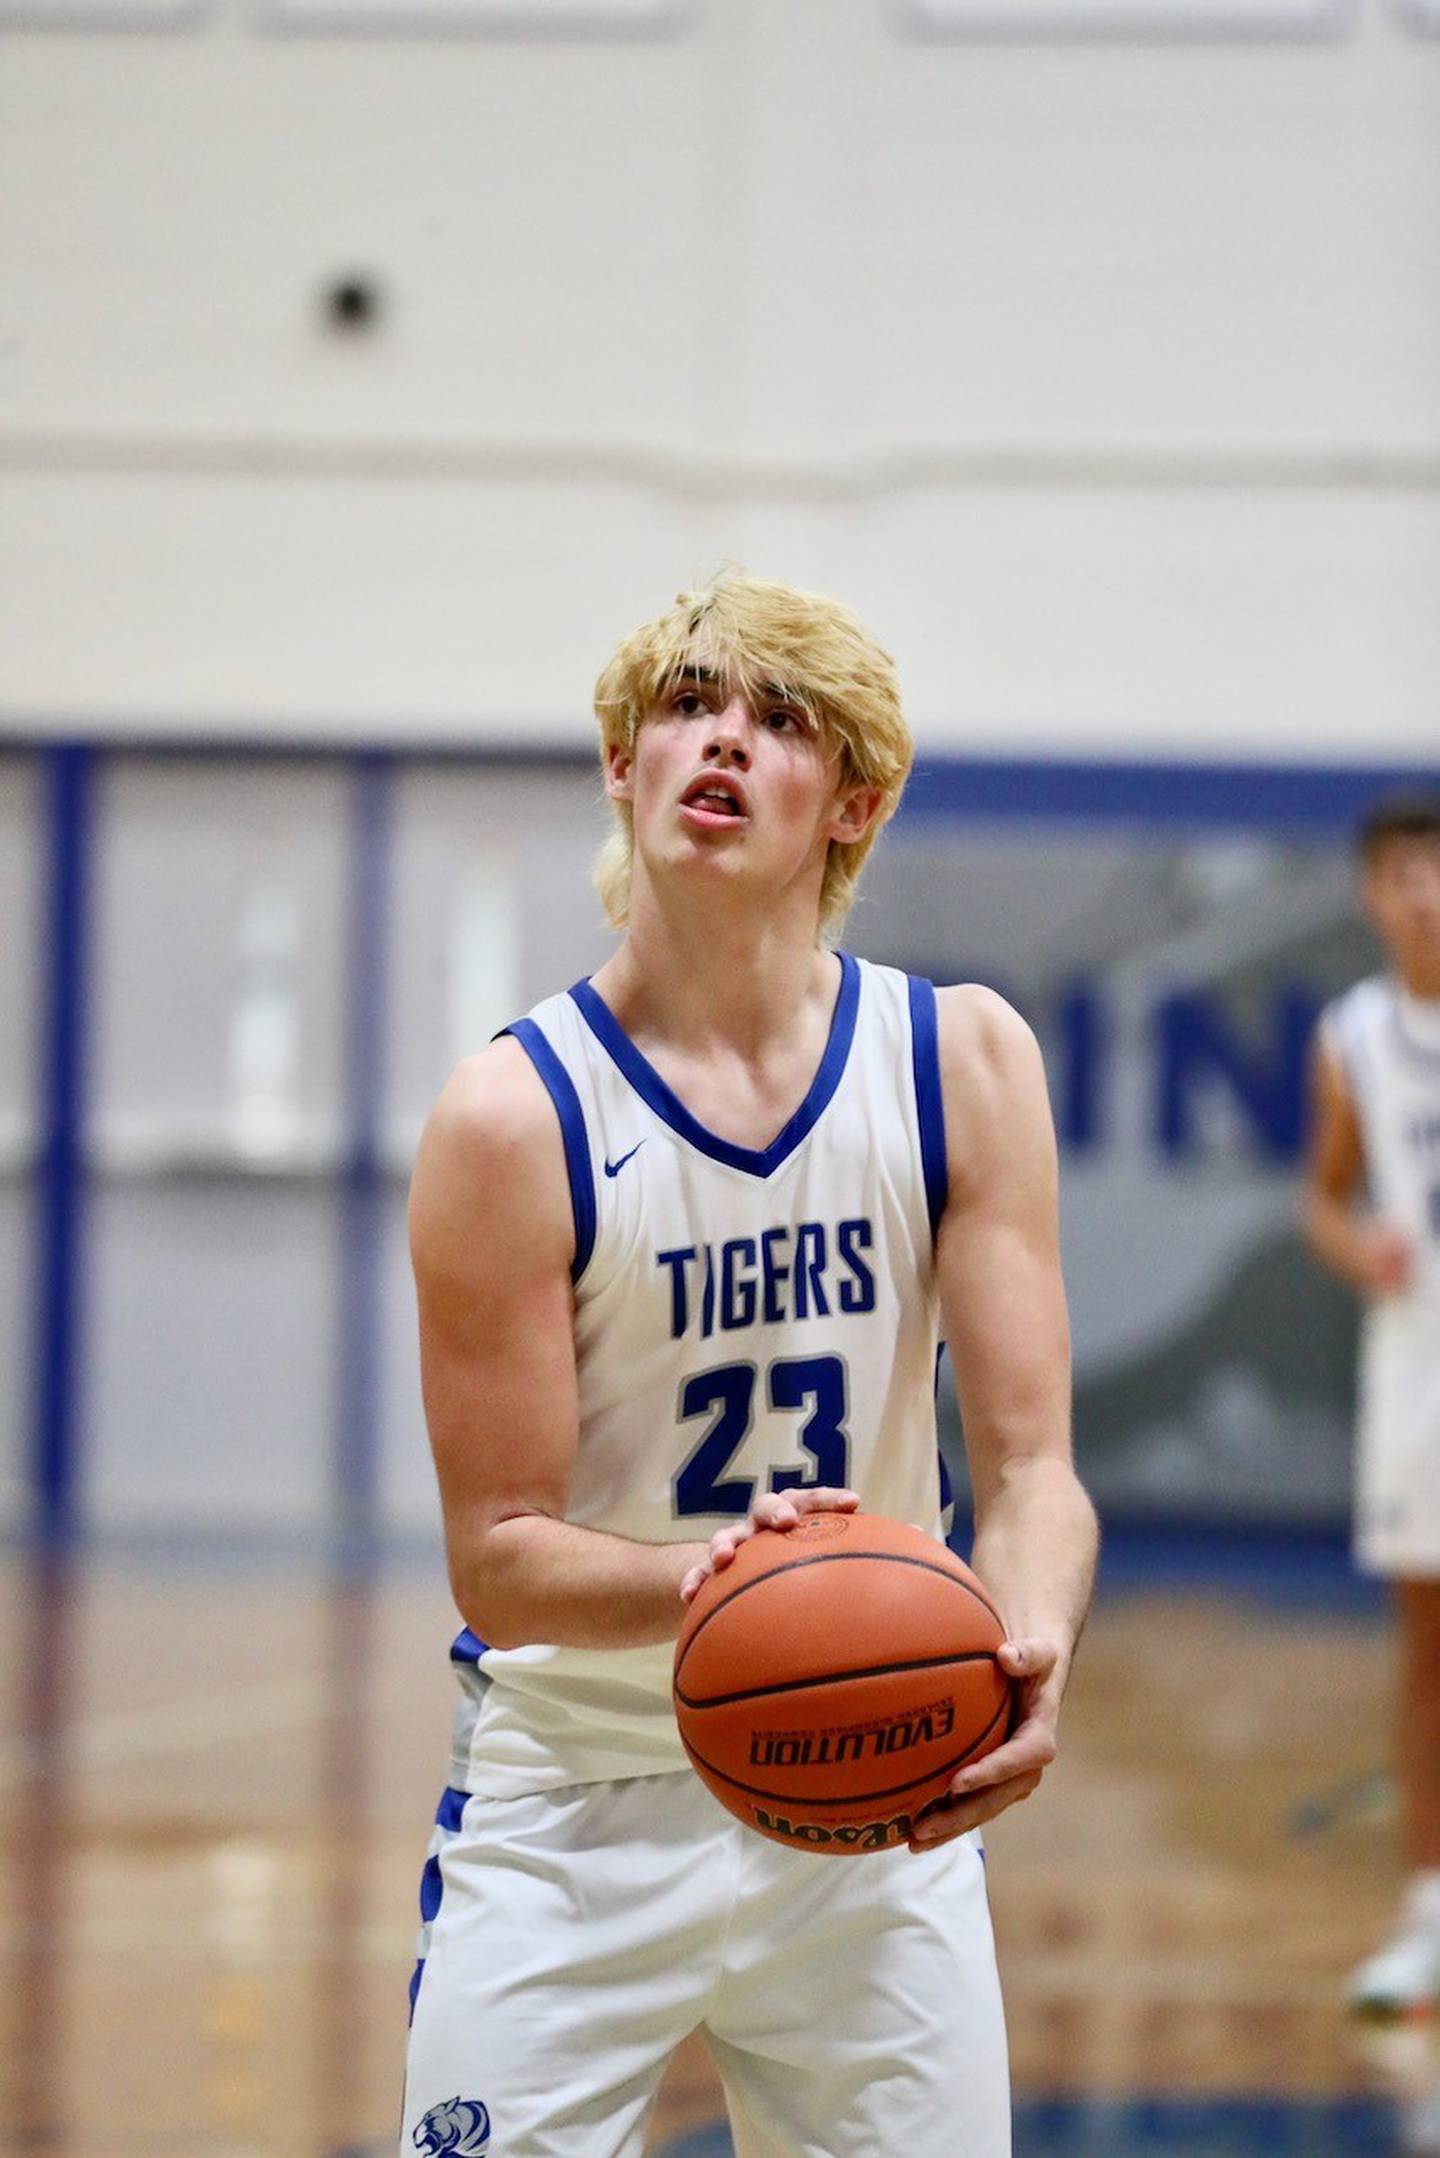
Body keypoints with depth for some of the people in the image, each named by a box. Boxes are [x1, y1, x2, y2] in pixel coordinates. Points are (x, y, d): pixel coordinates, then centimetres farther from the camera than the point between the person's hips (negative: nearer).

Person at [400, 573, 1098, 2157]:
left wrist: (1030, 1652, -29)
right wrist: (699, 1581, -34)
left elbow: (1027, 1463, -7)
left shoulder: (964, 1063, -4)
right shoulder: (513, 1120, -13)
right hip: (575, 1814, -3)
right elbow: (500, 1556, -13)